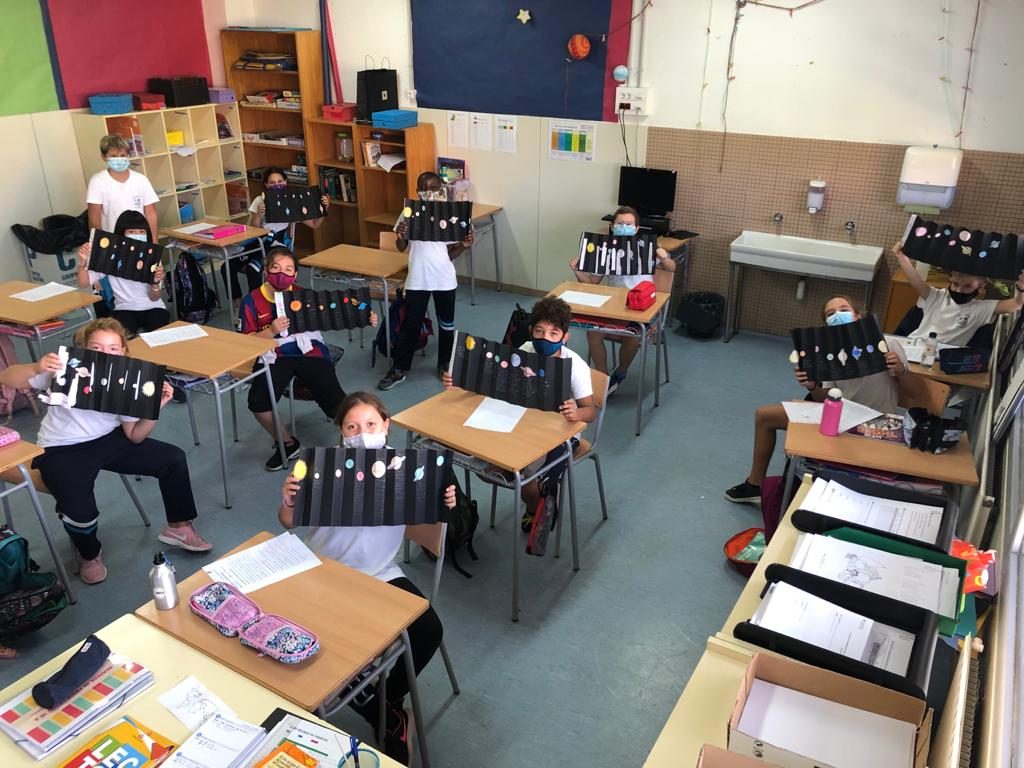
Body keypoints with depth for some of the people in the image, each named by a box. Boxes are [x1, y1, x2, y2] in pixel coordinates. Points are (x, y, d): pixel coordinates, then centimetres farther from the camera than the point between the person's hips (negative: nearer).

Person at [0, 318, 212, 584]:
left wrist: (156, 407, -21)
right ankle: (89, 555, 10)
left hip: (108, 440, 5)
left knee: (174, 458, -4)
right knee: (81, 513, -28)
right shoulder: (67, 370, -17)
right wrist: (36, 368, -38)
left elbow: (135, 436, -5)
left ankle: (178, 526, 18)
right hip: (61, 450, -4)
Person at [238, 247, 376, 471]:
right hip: (274, 356, 0)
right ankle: (288, 443, 4)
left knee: (334, 400, -19)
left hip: (310, 352, 0)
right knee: (258, 401, -24)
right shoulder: (252, 301, 4)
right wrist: (271, 331, -16)